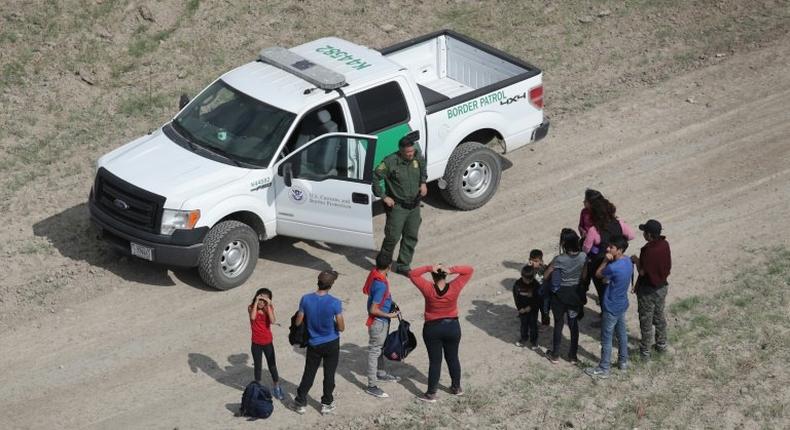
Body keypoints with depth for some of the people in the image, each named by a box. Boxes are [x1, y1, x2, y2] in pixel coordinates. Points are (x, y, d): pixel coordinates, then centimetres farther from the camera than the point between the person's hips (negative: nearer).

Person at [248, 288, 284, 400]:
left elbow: (273, 321, -25)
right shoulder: (251, 307, -10)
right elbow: (253, 317, -33)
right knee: (257, 366, 13)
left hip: (268, 342, 1)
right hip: (256, 343, -1)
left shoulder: (269, 308, -8)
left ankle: (276, 388, 27)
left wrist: (268, 306, -27)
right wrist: (256, 302, -30)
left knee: (272, 366, 10)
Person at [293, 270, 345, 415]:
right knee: (329, 375, 14)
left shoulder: (306, 299, -14)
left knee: (308, 374, 16)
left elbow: (298, 322, -6)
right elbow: (341, 327, -15)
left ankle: (300, 403, 23)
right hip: (331, 344, -2)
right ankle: (327, 404, 25)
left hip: (314, 344, 2)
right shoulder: (335, 303, -21)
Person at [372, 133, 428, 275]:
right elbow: (374, 178, -15)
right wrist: (384, 197, -15)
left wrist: (423, 182, 3)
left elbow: (423, 169, 21)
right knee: (393, 237, -4)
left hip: (414, 205, 6)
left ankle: (403, 266, 26)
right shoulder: (390, 162, -20)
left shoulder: (417, 157, -3)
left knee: (411, 237, 12)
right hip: (397, 206, -6)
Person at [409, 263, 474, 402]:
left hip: (432, 329, -2)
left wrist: (429, 268, -20)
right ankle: (456, 388, 32)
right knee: (453, 358, 18)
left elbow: (412, 274, -10)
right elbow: (469, 270, -8)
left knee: (435, 361, 5)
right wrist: (451, 270, -21)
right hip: (452, 327, 2)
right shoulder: (454, 288, -15)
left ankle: (431, 394, 10)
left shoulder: (428, 289, -18)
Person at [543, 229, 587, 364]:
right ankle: (573, 356, 25)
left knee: (559, 324, 13)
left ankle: (555, 355, 26)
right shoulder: (583, 257, -13)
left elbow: (546, 276, -12)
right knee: (574, 324, 16)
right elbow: (583, 276, 1)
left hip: (560, 294, -3)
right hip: (576, 293, 3)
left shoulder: (559, 259, -25)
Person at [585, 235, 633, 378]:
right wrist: (610, 261, -7)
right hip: (622, 305, 9)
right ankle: (623, 361, 39)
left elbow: (598, 275, -14)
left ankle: (603, 369, 17)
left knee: (606, 339, 6)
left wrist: (605, 260, -14)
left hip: (611, 308, -9)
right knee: (622, 334, 24)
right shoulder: (627, 261, -5)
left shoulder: (613, 268, -32)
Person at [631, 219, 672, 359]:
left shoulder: (648, 250, -29)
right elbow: (668, 266, 6)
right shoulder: (665, 244, -6)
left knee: (646, 321, 7)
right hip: (662, 287, 7)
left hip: (648, 291, -7)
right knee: (660, 317, 23)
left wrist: (636, 260, -5)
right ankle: (661, 345, 35)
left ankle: (645, 350, 17)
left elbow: (642, 272, -21)